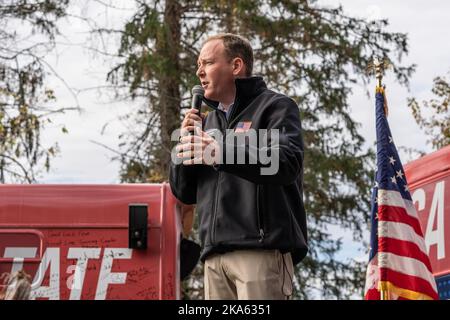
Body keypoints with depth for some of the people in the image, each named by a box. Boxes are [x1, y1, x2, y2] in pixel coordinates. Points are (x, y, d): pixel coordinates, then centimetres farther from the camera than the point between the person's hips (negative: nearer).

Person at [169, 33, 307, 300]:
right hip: (215, 256, 6)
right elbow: (185, 193, 24)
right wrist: (186, 141, 7)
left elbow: (287, 163, -14)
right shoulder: (208, 121, 26)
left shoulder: (275, 106, 6)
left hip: (262, 250, -6)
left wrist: (222, 153, -27)